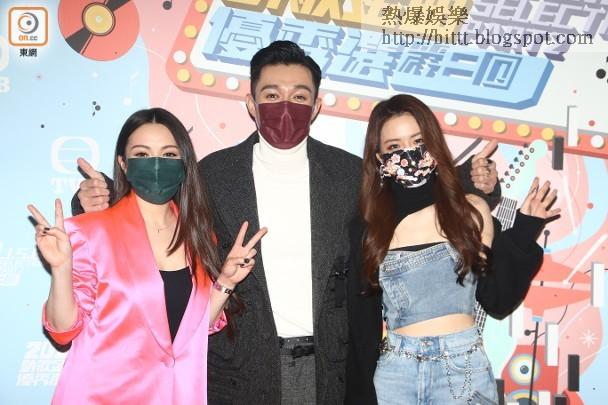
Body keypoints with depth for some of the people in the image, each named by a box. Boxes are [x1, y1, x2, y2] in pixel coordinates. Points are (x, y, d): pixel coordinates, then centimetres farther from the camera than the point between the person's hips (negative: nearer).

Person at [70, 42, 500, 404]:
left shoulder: (349, 172, 0)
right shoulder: (214, 174, -2)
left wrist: (470, 182, -5)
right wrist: (101, 203, -13)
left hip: (327, 368, 1)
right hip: (242, 369, -1)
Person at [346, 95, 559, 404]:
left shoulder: (470, 210, -1)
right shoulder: (368, 226, -2)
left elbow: (497, 302, 1)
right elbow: (362, 322, 2)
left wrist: (523, 235, -6)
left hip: (464, 367, 0)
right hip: (394, 371, 0)